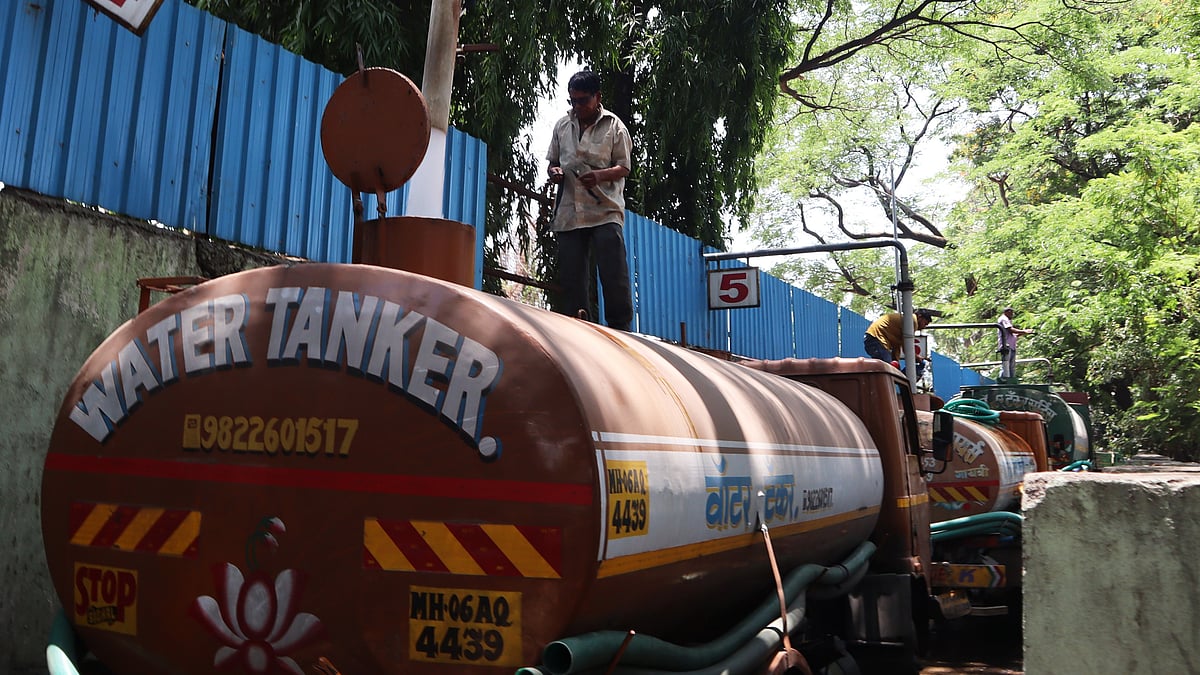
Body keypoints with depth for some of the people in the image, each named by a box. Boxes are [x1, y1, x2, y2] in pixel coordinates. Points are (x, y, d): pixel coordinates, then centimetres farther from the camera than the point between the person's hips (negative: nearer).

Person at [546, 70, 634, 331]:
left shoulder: (614, 126, 4)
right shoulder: (562, 125, 15)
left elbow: (623, 168, 2)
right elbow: (552, 161, 23)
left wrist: (600, 175, -17)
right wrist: (554, 171, -2)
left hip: (605, 211, -4)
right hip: (569, 211, 4)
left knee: (614, 273, -10)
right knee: (571, 277, 3)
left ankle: (620, 328, -2)